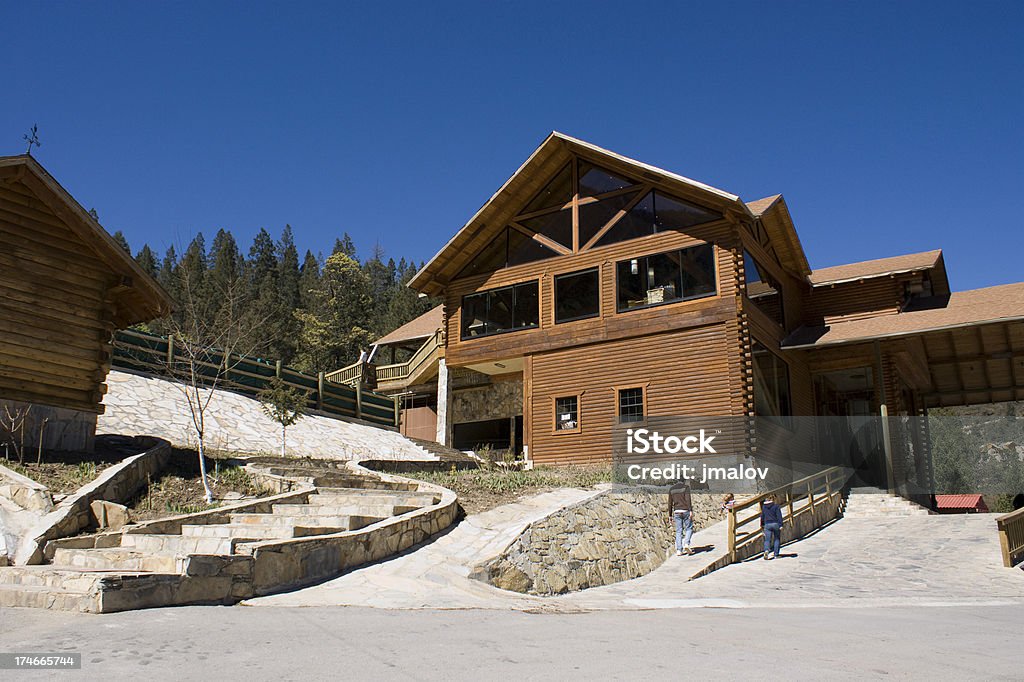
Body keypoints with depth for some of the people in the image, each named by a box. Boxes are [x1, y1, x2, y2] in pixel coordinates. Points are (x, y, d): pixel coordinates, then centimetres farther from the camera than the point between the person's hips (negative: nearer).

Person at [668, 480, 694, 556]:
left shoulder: (671, 489, 11)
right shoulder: (686, 486, -3)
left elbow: (670, 503, 11)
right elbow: (688, 499, -15)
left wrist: (670, 515, 15)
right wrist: (691, 511, -18)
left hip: (677, 512, 4)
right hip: (686, 511, -4)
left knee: (679, 531, 6)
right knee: (689, 529, 9)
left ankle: (678, 550, -1)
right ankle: (686, 544, -12)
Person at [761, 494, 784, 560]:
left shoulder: (764, 506, 8)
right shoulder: (776, 506, -6)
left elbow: (762, 516, 16)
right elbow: (779, 516, -11)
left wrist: (762, 525, 26)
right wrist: (780, 525, -12)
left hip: (767, 525, 2)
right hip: (775, 524, -2)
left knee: (767, 540, 1)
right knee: (777, 539, 13)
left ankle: (766, 550, -27)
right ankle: (776, 555, 13)